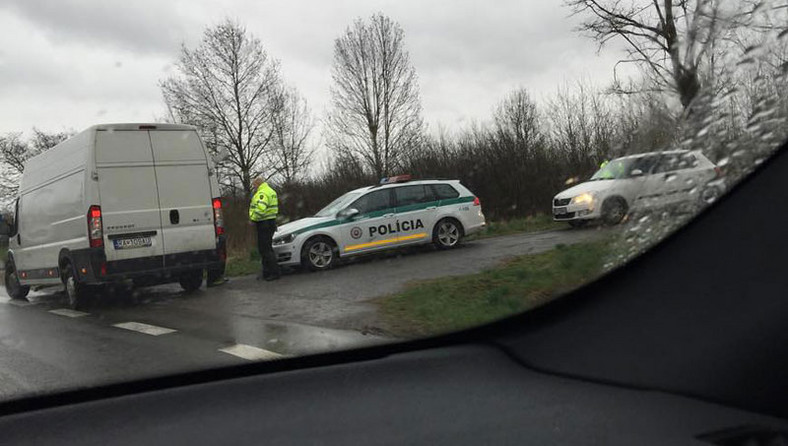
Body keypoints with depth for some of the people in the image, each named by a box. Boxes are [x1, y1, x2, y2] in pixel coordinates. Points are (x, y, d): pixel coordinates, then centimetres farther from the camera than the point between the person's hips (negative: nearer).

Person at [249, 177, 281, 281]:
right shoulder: (271, 191, 20)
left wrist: (253, 218, -14)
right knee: (266, 248, 16)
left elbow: (260, 208, -28)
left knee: (265, 249, -8)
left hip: (264, 224, -11)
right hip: (271, 221, 11)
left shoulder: (262, 193, -14)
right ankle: (266, 272, 21)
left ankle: (274, 272, -7)